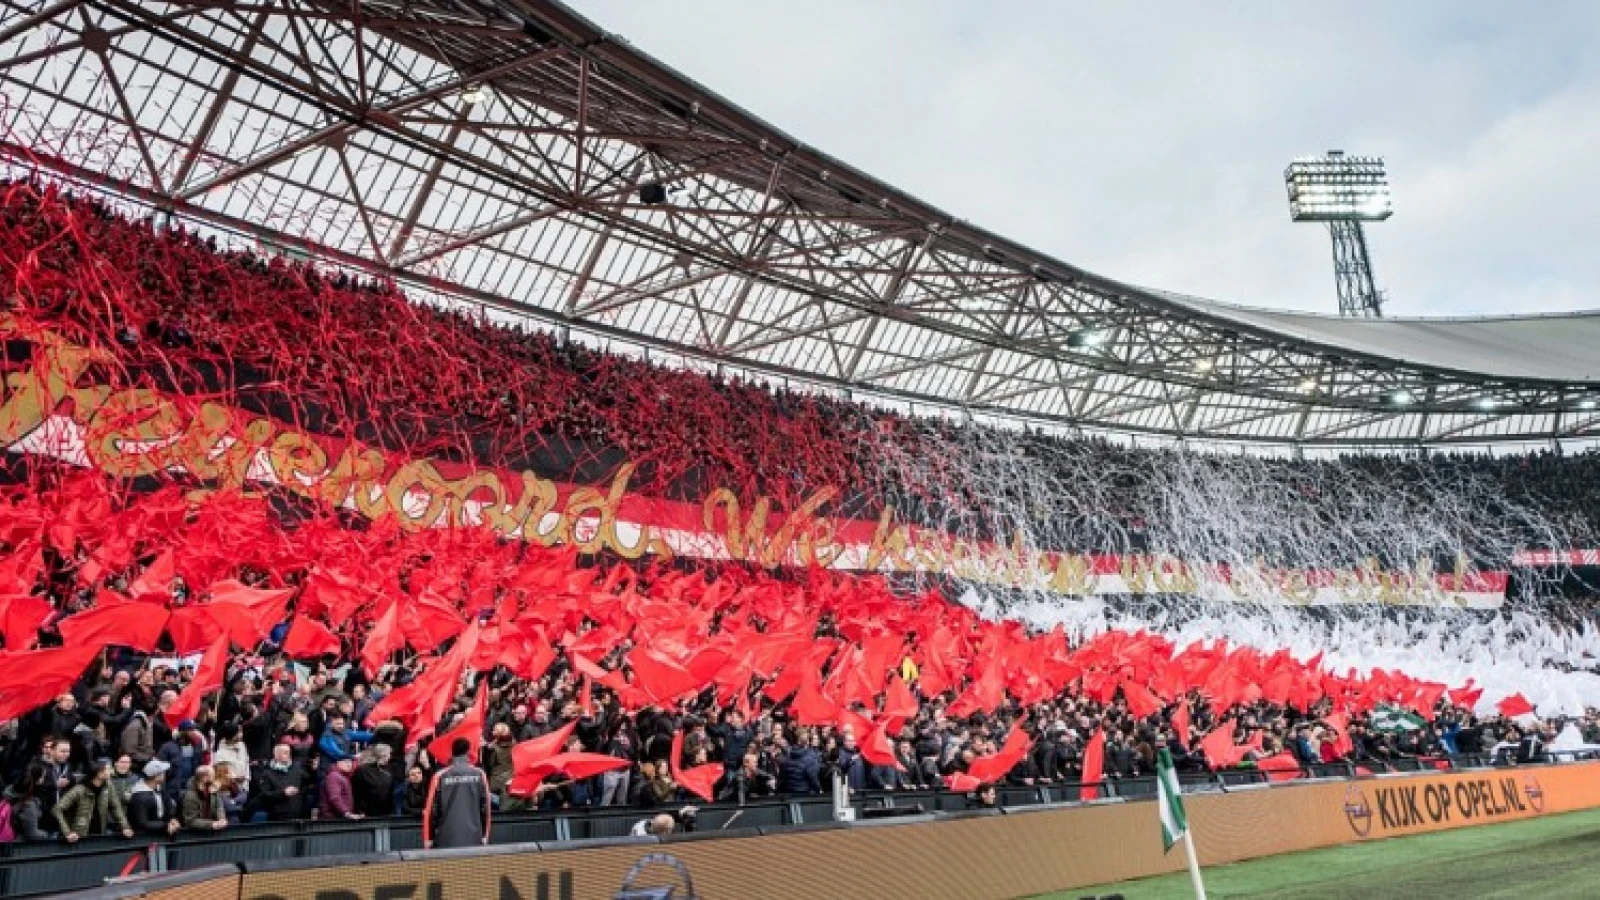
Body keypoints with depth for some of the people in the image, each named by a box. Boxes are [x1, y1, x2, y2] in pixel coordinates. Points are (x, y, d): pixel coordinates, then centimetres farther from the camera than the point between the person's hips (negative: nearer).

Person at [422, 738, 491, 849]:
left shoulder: (441, 776, -3)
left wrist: (428, 838, 9)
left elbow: (431, 809, -1)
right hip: (474, 838, 1)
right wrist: (484, 835, 13)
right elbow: (485, 806, 3)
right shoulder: (479, 774, 0)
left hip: (446, 839, -1)